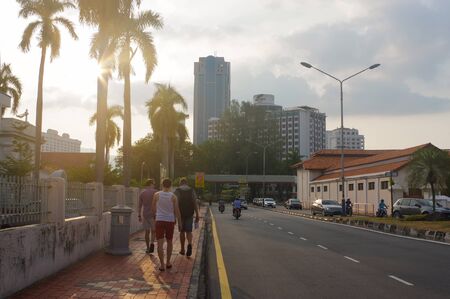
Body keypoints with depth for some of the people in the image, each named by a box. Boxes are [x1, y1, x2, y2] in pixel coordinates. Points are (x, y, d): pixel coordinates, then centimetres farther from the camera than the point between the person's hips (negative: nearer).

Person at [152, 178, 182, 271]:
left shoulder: (157, 195, -1)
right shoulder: (173, 197, -3)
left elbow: (153, 208, 9)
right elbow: (177, 211, -4)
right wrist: (179, 223, 5)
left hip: (159, 221, -1)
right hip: (170, 221, 1)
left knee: (160, 243, 0)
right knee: (169, 242, 17)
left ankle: (162, 265, -5)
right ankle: (168, 263, 23)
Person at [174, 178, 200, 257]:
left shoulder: (177, 190, -1)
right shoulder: (192, 190, 4)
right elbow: (195, 203, -3)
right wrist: (197, 215, -2)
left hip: (181, 214, -1)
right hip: (189, 214, 1)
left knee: (182, 231, 12)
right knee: (188, 231, 5)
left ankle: (182, 249, 18)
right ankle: (189, 244, -22)